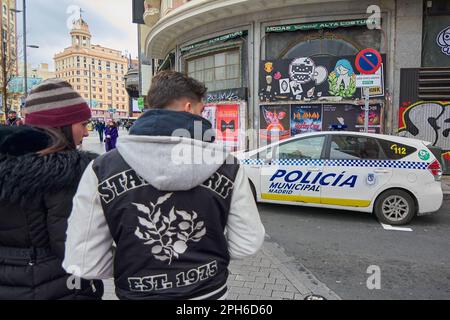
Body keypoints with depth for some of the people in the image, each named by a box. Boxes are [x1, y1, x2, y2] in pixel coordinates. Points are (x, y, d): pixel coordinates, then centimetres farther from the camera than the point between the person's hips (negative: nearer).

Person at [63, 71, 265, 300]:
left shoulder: (102, 169, -14)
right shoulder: (228, 167, -13)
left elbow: (84, 263, -14)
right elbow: (248, 244, -9)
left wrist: (131, 263, 3)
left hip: (138, 293, 0)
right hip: (211, 293, 1)